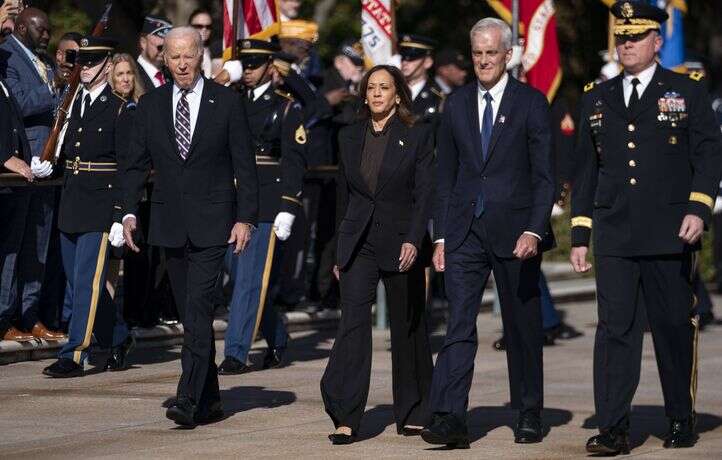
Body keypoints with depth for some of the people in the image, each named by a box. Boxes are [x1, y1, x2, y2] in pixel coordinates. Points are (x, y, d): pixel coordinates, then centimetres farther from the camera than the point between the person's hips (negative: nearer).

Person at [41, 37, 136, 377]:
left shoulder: (121, 109, -7)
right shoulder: (75, 103, 13)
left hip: (101, 206, -8)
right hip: (70, 206, 8)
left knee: (87, 282, -8)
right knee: (78, 282, 13)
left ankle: (74, 356, -6)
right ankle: (118, 339, 30)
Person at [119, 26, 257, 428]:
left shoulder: (227, 102, -1)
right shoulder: (151, 105, 8)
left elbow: (245, 164, 0)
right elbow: (136, 164, 10)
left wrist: (246, 217, -7)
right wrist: (129, 212, -2)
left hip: (212, 224, -4)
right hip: (170, 224, 4)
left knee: (198, 308, -15)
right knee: (191, 315, 8)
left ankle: (189, 400, -19)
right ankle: (210, 400, 17)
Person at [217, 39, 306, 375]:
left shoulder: (286, 108, 0)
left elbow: (294, 162, -5)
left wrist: (287, 210, -13)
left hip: (267, 206, -5)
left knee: (250, 280, -9)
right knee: (242, 277, 11)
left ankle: (236, 353, -8)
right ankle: (277, 341, 29)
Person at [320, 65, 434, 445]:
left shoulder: (417, 136, -1)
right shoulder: (350, 136, 9)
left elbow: (425, 194, -7)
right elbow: (343, 195, 14)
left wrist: (413, 240, -19)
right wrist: (339, 251, 13)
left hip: (400, 242, -2)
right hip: (358, 242, 2)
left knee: (407, 328, 8)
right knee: (353, 321, -11)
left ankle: (411, 414, 23)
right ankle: (346, 418, -15)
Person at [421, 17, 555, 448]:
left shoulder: (531, 103, -1)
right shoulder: (457, 105, 10)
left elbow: (545, 175, -4)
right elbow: (446, 177, 13)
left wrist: (534, 231, -15)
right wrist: (441, 237, 8)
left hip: (515, 230, -2)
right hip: (466, 231, 2)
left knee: (523, 327, 8)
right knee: (459, 324, -8)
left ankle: (529, 414, 21)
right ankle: (450, 418, -15)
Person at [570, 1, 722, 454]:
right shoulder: (597, 98, 14)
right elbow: (587, 171, 15)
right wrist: (580, 235, 11)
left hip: (670, 235, -2)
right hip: (614, 238, 2)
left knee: (675, 328, 5)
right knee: (615, 328, -6)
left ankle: (682, 421, 19)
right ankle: (613, 429, -8)